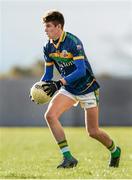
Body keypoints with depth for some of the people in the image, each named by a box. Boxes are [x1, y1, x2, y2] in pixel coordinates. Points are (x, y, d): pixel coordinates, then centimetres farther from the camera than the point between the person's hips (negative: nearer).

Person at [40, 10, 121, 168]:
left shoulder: (73, 42, -23)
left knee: (93, 132, -1)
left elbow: (81, 70, -30)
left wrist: (59, 83, -40)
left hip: (87, 88, -6)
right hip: (68, 89, 6)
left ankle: (115, 151, 32)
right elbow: (48, 74, 7)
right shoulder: (48, 48, -1)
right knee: (50, 115, -20)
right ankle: (68, 158, -18)